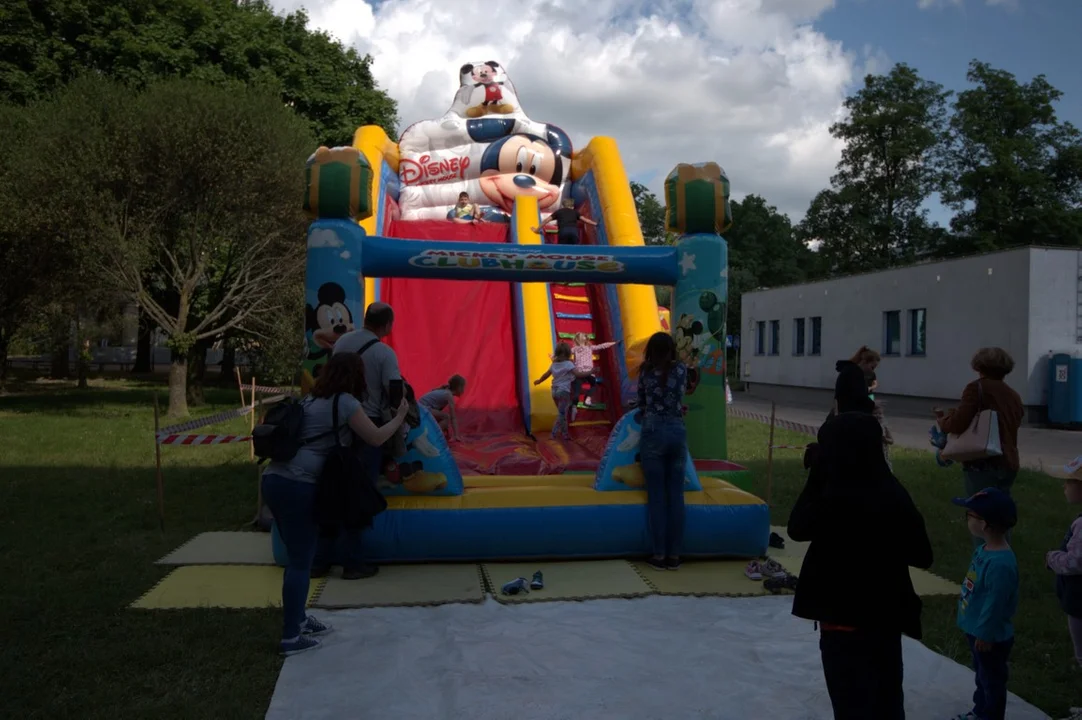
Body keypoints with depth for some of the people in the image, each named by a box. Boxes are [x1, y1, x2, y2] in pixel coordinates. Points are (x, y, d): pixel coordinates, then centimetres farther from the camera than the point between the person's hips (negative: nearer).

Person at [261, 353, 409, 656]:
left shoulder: (311, 400, 19)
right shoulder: (345, 402, -3)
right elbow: (376, 438, 4)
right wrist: (399, 417, 20)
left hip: (274, 478, 8)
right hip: (297, 485, -8)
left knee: (299, 556, 19)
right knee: (301, 561, 0)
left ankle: (297, 620, 30)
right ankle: (291, 638, 4)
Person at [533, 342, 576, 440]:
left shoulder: (554, 364, 9)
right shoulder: (568, 364, -11)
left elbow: (546, 375, 19)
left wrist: (539, 381, 36)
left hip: (555, 391, 7)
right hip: (564, 391, -7)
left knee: (562, 413, 17)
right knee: (562, 414, -2)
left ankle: (564, 433, 20)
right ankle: (555, 434, -7)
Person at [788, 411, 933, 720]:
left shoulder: (836, 500, -23)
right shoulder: (895, 495, -4)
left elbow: (798, 528, -6)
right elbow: (922, 556, 3)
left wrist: (815, 475, -6)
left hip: (845, 621, -6)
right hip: (887, 618, 6)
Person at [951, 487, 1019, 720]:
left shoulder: (1000, 563, -35)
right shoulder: (985, 547, -5)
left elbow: (996, 604, -27)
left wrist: (985, 634, -19)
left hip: (991, 637, -9)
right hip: (977, 629, 9)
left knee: (992, 681, 13)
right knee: (981, 676, 28)